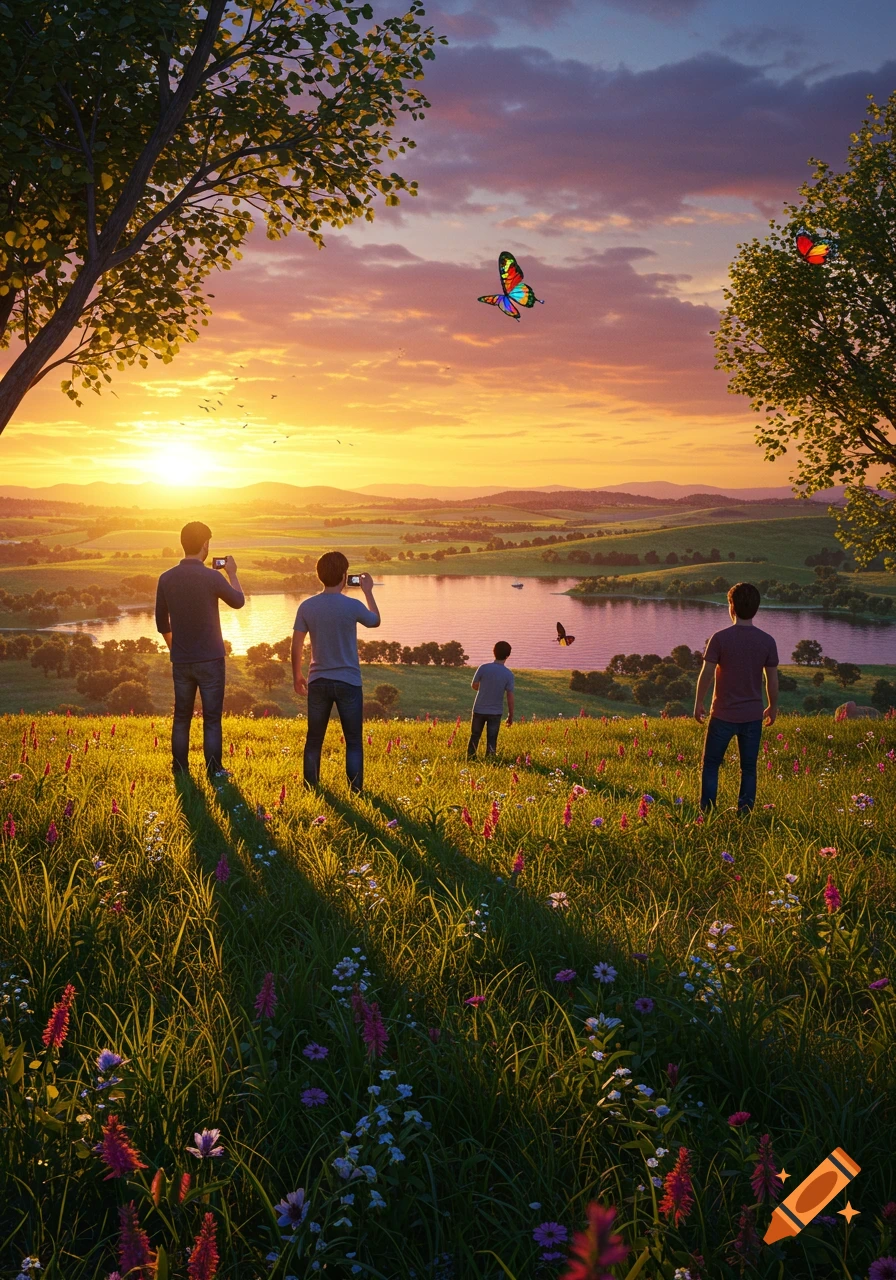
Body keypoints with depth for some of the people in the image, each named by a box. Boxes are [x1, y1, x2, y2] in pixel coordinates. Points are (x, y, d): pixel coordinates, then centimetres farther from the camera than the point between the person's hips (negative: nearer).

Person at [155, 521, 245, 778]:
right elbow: (238, 601, 4)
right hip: (209, 660, -4)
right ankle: (213, 772, 6)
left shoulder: (167, 579, -1)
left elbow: (162, 622, 9)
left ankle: (180, 770, 18)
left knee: (181, 717, 13)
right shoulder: (212, 577, -14)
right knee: (211, 719, 4)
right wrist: (232, 573, 18)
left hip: (181, 660, 4)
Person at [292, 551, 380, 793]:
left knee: (314, 740, 13)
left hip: (318, 682, 3)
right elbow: (375, 621, 11)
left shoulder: (307, 607, -3)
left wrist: (297, 677, 14)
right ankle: (355, 791, 6)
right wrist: (368, 591, 23)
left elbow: (296, 646, 1)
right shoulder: (352, 606, -11)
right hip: (348, 682, -3)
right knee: (354, 742, 6)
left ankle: (310, 789, 17)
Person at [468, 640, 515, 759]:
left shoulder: (483, 668, -12)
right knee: (491, 741, 7)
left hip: (479, 710, 1)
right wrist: (511, 715, 3)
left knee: (474, 737, 16)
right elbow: (510, 697, -9)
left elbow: (474, 685, 2)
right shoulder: (509, 675, -12)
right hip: (495, 712, -1)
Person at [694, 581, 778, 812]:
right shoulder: (767, 641, -4)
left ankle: (707, 813, 9)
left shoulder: (720, 638, -12)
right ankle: (744, 814, 13)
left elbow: (706, 674, -10)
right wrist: (772, 707, 16)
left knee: (711, 764, 11)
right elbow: (772, 680, 2)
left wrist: (699, 703, 3)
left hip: (723, 715, -2)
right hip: (753, 715, 2)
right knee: (748, 769, 12)